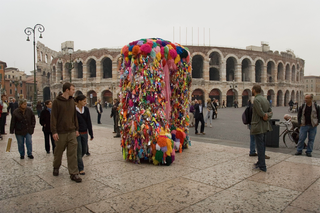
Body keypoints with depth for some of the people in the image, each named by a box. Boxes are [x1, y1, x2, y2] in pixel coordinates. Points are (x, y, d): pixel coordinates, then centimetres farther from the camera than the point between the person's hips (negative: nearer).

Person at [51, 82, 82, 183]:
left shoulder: (72, 101, 9)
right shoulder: (57, 102, -8)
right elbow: (53, 117, -9)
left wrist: (76, 129, 10)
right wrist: (54, 131, -14)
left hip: (72, 132, 4)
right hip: (61, 133, -4)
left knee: (73, 154, 1)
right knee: (58, 152, 13)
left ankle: (74, 173, 6)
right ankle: (56, 167, 38)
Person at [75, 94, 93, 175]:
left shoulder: (86, 109, 4)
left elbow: (89, 122, 7)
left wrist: (91, 134, 7)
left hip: (84, 133, 5)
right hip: (76, 133, -5)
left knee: (84, 150, 12)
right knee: (79, 151, -1)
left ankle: (77, 161, 39)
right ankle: (81, 169, 10)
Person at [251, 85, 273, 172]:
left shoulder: (256, 100, -17)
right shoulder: (265, 99, 12)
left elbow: (261, 113, -22)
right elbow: (270, 112, 9)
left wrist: (265, 116, -3)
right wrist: (267, 116, -8)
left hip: (258, 126, -9)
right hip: (264, 126, 9)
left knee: (260, 146, -2)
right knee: (262, 145, 19)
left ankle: (262, 166, 6)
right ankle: (260, 162, 32)